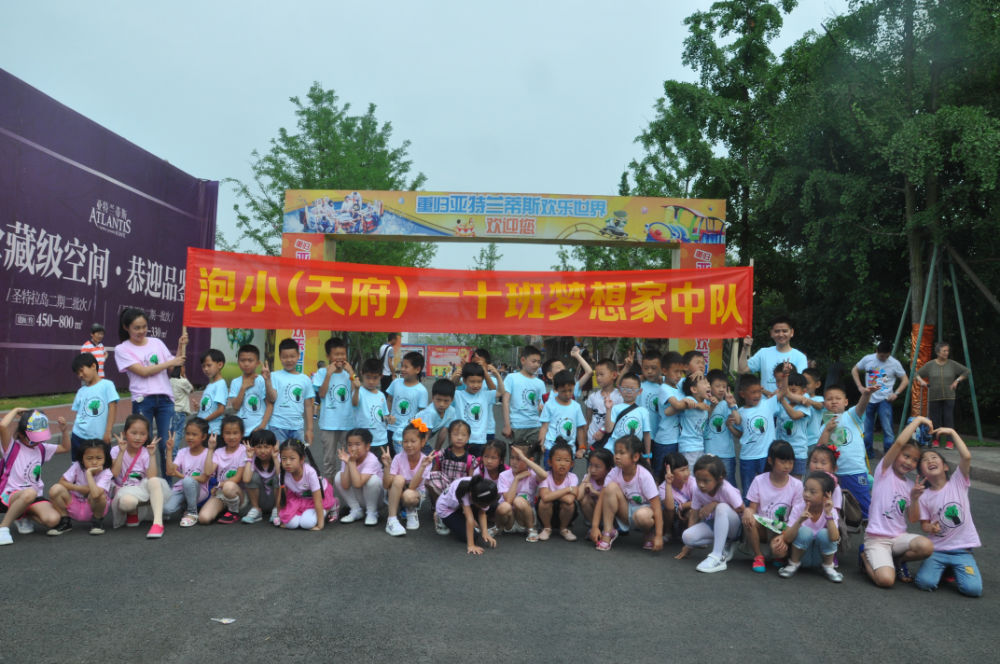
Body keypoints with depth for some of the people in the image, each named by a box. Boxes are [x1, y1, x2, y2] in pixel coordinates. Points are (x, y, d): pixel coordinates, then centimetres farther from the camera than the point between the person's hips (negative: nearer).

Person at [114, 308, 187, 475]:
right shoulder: (122, 349, 2)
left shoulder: (156, 343, 13)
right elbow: (143, 371, -10)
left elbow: (172, 368, 11)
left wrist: (181, 347, 1)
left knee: (167, 445, -1)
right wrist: (170, 362, -10)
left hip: (165, 398, 3)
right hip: (143, 401, -2)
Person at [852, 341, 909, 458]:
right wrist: (860, 386, 3)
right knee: (866, 428, 9)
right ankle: (868, 453, 22)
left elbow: (905, 380, 4)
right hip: (868, 399, 3)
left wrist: (896, 393, -9)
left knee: (887, 428, -9)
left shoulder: (894, 363, -5)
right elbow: (854, 370, 13)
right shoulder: (868, 359, 0)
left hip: (884, 400, -3)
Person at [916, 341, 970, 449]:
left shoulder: (952, 364, 2)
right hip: (934, 397, 0)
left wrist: (957, 380, 2)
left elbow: (966, 372, 10)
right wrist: (921, 381, -8)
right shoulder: (930, 365, 2)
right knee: (935, 419, 3)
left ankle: (949, 441, 0)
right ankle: (936, 440, 15)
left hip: (948, 397, 0)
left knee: (948, 419, -4)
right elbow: (918, 374, 10)